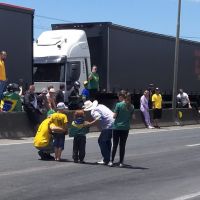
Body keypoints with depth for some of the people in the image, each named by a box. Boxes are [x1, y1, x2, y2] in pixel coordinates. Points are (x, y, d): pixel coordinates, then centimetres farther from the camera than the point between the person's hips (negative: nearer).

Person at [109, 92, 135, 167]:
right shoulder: (131, 106, 1)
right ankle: (121, 162, 11)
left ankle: (112, 161, 10)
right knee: (122, 145, 9)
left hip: (117, 127, -3)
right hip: (126, 128, 3)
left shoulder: (118, 105, -11)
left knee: (115, 145, 7)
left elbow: (114, 116, -12)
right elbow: (132, 117, 6)